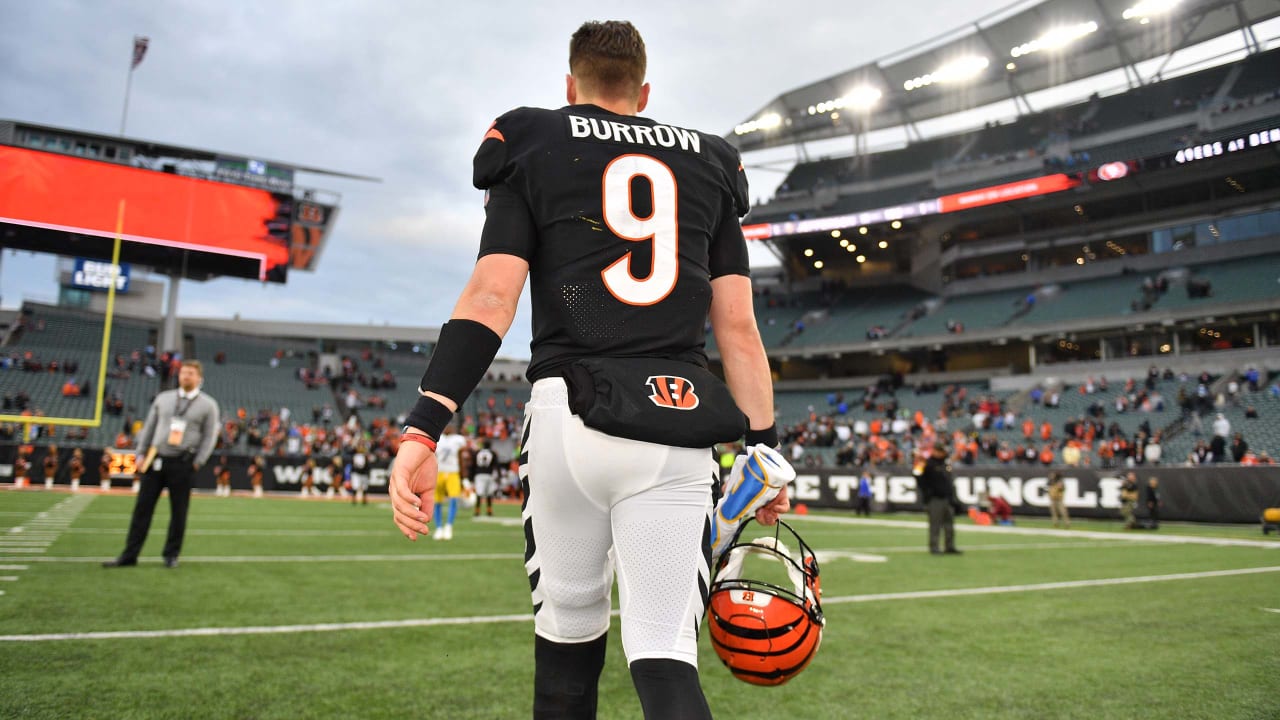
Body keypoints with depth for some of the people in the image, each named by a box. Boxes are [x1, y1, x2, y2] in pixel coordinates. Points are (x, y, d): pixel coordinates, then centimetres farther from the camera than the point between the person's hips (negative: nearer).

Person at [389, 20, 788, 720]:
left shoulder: (532, 147, 12)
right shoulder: (708, 163, 20)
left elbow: (491, 299, -5)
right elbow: (737, 325, 10)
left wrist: (423, 430, -9)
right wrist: (763, 452, 10)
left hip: (570, 414, -1)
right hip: (678, 425, 2)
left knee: (569, 628, 17)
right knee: (664, 653, 3)